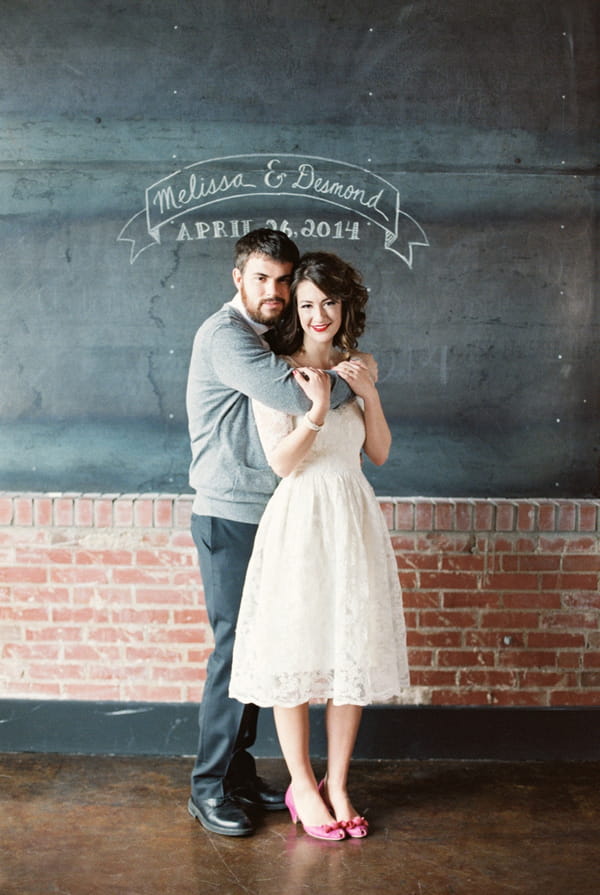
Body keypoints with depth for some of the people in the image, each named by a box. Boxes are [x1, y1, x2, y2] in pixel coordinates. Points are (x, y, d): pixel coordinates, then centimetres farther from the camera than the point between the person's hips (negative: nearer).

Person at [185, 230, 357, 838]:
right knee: (235, 648, -4)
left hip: (263, 515, 9)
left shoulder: (264, 338, 19)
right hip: (229, 517, -8)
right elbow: (296, 396, -23)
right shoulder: (225, 334, -12)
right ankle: (208, 788, 8)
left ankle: (238, 773, 22)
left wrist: (349, 379, 4)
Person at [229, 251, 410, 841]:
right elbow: (282, 462, -10)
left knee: (353, 652, 8)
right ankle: (302, 786, 20)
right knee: (297, 655, 2)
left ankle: (337, 784, 23)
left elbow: (380, 452, 9)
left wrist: (368, 392, -4)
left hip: (353, 521, 5)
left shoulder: (356, 368, 11)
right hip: (299, 521, -5)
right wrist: (318, 411, -22)